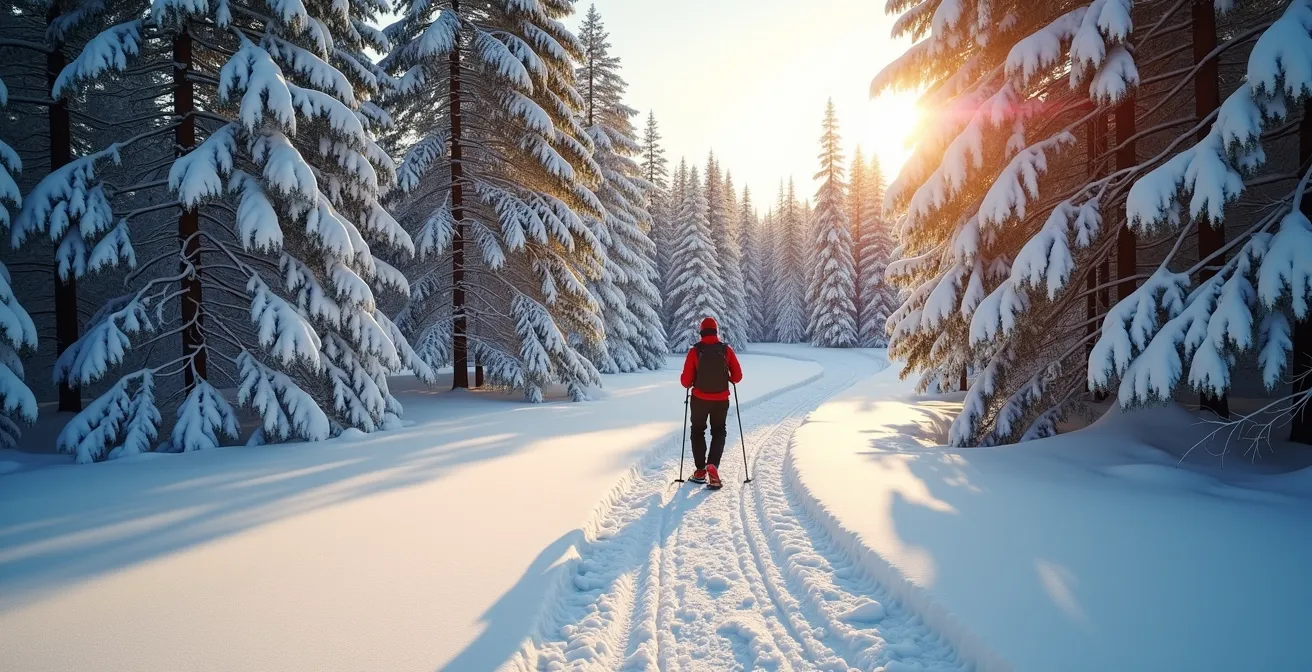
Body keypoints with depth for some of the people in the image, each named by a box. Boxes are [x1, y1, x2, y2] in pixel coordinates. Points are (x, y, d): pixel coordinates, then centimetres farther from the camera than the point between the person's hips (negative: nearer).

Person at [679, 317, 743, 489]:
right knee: (718, 433, 16)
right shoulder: (726, 350, -6)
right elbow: (737, 376, -4)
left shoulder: (694, 351, -10)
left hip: (699, 399, -1)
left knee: (698, 432, 18)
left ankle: (700, 470, 18)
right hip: (721, 400, 1)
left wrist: (689, 384, 13)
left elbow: (686, 380, -10)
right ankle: (712, 465, -6)